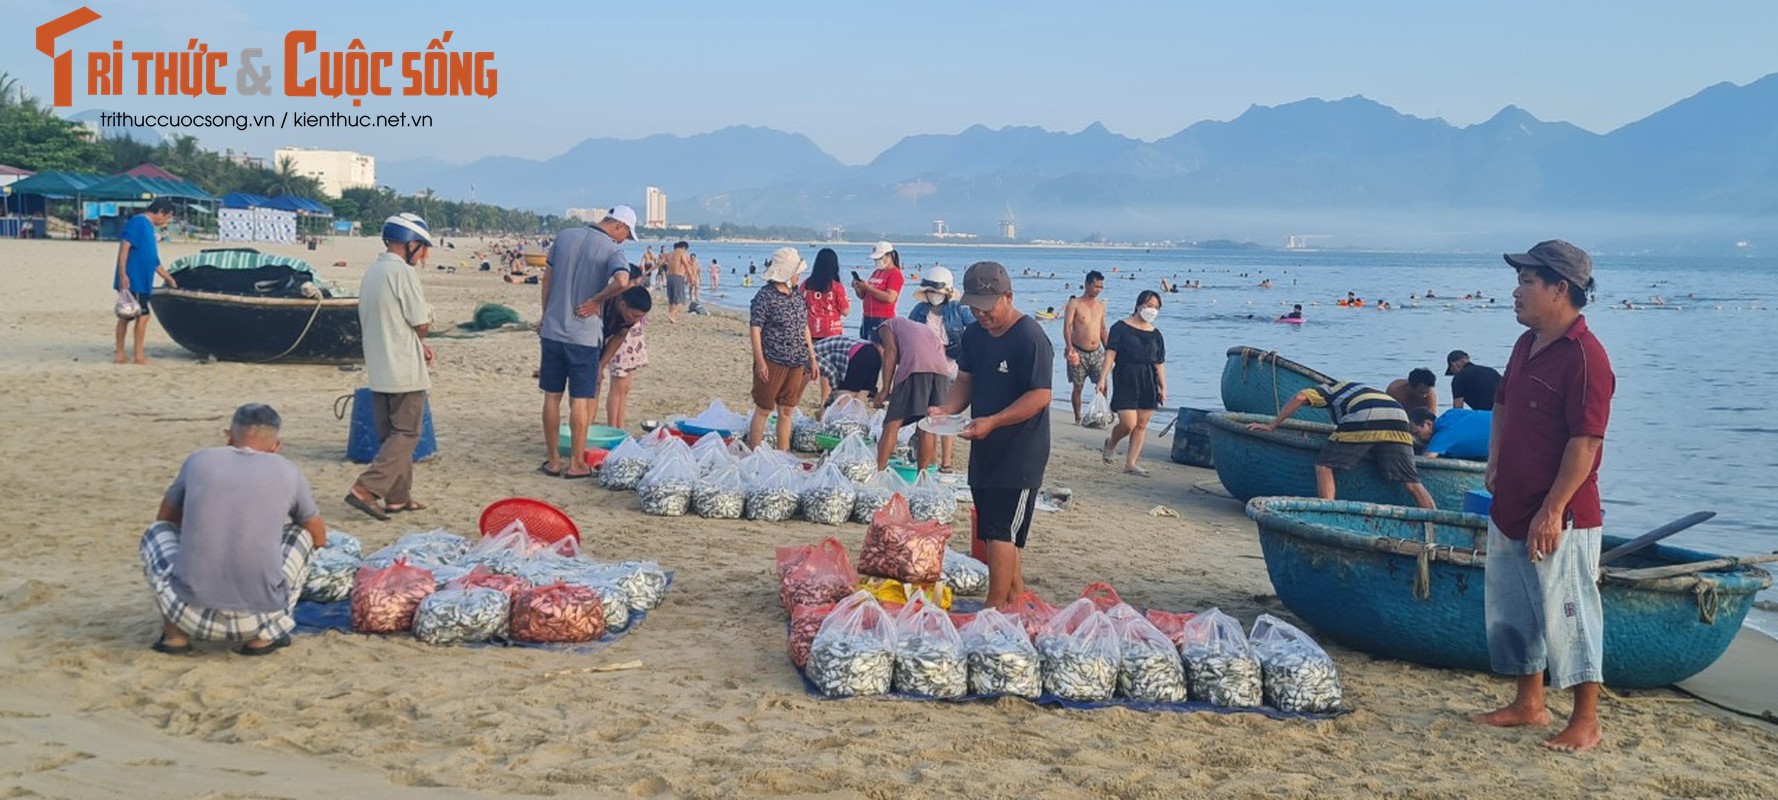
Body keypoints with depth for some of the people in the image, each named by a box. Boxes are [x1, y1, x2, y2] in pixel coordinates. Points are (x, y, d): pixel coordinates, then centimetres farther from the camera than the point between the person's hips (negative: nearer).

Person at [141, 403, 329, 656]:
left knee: (157, 532, 29)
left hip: (191, 613, 1)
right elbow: (320, 539, 25)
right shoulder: (287, 471, 9)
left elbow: (165, 519, 30)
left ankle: (175, 634, 15)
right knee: (302, 533, 25)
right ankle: (263, 636, 15)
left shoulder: (198, 460, 10)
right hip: (260, 614, -1)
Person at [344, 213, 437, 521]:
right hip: (405, 371, -8)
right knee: (406, 435, -2)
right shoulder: (403, 273, -15)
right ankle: (366, 489, -12)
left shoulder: (371, 273, 12)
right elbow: (422, 325, -15)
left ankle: (398, 497, 19)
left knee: (390, 435, 14)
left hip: (378, 371, 9)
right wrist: (420, 335, 10)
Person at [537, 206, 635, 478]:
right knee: (580, 400, 4)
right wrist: (595, 301, -14)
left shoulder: (565, 236, 7)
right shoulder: (612, 250, -11)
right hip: (584, 336, -5)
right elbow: (622, 281, -31)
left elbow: (547, 278, 12)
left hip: (552, 331, 5)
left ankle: (553, 461, 18)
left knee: (552, 397, 11)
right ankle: (576, 464, 10)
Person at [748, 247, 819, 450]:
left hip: (796, 364, 6)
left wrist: (812, 358, 15)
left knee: (787, 411, 11)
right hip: (772, 362, -6)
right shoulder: (765, 296, -10)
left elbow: (804, 328, 17)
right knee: (763, 409, 1)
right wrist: (760, 361, -17)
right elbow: (754, 329, -12)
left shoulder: (797, 295, 11)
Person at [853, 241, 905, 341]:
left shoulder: (895, 274, -6)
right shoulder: (876, 273, 18)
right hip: (867, 318, 9)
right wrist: (857, 288, 0)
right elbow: (863, 296, 22)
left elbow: (890, 298, -20)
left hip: (883, 319, -9)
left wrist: (869, 288, -19)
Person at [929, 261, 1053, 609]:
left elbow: (1040, 396, -21)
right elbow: (965, 380, 13)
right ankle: (1016, 600, 27)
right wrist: (946, 409, -8)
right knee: (994, 532, 15)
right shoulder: (974, 334, 7)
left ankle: (994, 611, -5)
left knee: (999, 532, -10)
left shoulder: (1031, 338, -18)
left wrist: (992, 422, -28)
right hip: (984, 450, 9)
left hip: (1020, 453, -8)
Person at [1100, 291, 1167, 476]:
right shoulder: (1121, 327, -1)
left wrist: (1163, 387, 6)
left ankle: (1131, 463, 10)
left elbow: (1160, 364, 13)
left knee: (1142, 424, 2)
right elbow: (1110, 353, -6)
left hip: (1148, 382, 5)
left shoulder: (1155, 334, 12)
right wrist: (1103, 377, -14)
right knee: (1128, 423, -12)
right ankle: (1111, 444, 19)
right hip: (1125, 379, -5)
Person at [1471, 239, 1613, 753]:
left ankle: (1585, 723, 13)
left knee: (1568, 616, -1)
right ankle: (1529, 705, 31)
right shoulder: (1526, 345, 10)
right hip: (1510, 511, 9)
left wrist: (1553, 510, -23)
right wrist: (1495, 462, 11)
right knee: (1511, 612, 17)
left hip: (1560, 519, -9)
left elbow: (1585, 441, -22)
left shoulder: (1584, 356, -18)